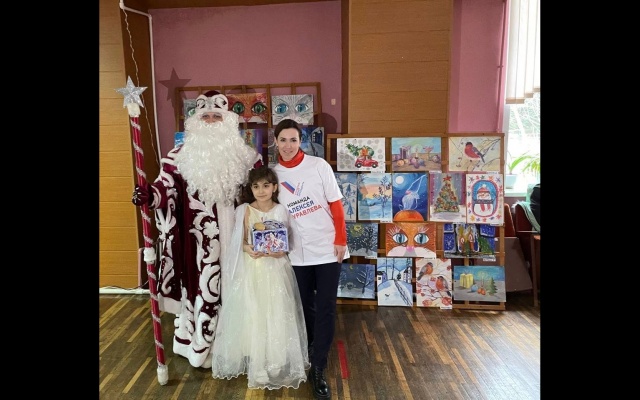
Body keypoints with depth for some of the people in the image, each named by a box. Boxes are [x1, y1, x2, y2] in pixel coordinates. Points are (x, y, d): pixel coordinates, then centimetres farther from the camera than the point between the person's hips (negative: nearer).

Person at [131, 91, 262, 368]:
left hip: (235, 235, 2)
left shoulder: (244, 155, 6)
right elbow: (166, 186, -7)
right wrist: (150, 195, -26)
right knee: (200, 284, 5)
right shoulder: (181, 155, 0)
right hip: (199, 238, -2)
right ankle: (201, 346, 24)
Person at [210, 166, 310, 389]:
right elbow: (241, 241, 0)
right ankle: (254, 361, 23)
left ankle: (276, 361, 22)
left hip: (274, 270, 0)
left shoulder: (280, 211, -1)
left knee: (275, 315, 5)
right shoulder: (245, 211, -2)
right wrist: (249, 249, -21)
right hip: (251, 270, 0)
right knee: (251, 314, 5)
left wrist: (270, 252, -19)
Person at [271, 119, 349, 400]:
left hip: (327, 249, -2)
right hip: (297, 253, 3)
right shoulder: (274, 173, 2)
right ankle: (312, 347, 42)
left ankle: (318, 371, 11)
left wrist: (340, 240, -8)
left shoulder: (319, 166, -6)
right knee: (305, 306, 16)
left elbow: (336, 204, -4)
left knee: (325, 309, -1)